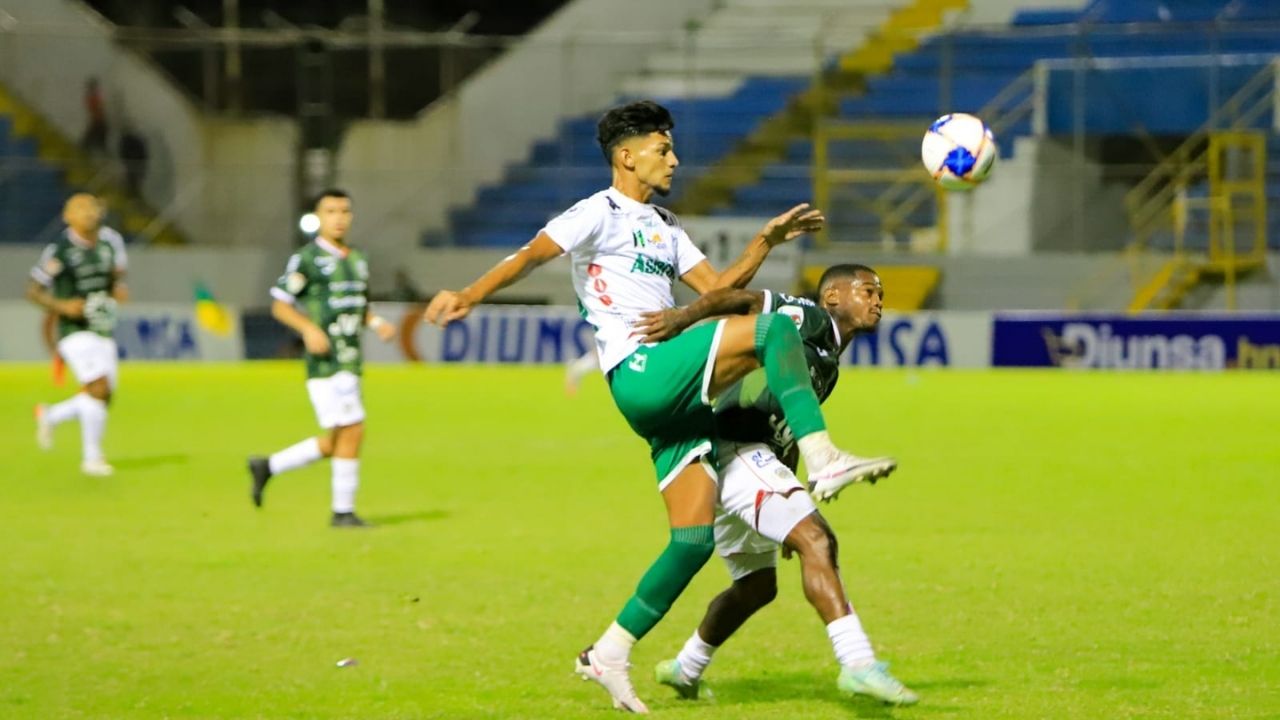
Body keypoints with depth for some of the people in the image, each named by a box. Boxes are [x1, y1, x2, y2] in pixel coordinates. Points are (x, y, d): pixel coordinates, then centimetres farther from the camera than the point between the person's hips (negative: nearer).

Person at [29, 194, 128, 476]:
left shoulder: (110, 240, 4)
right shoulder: (60, 250, -12)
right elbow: (33, 291, -7)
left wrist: (119, 288, -2)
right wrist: (62, 306, -22)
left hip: (103, 331, 7)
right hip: (76, 331, -7)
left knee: (102, 399, 7)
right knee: (99, 388, -19)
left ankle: (49, 416, 32)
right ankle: (91, 457, -8)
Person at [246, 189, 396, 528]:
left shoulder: (357, 260, 16)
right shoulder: (307, 258, -6)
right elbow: (279, 305, -6)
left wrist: (377, 323, 6)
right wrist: (309, 328, -21)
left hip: (350, 361, 8)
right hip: (326, 359, -8)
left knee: (334, 442, 9)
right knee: (351, 432, -11)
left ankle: (267, 467, 23)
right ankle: (343, 511, -2)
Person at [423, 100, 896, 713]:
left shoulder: (663, 227, 27)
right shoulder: (602, 213, 2)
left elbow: (716, 289, 25)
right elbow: (531, 254, -10)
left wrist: (767, 240, 13)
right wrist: (471, 295, -26)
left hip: (678, 398, 9)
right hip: (641, 374, -9)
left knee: (694, 537, 2)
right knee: (773, 328, -23)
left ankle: (608, 656, 9)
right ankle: (823, 461, -31)